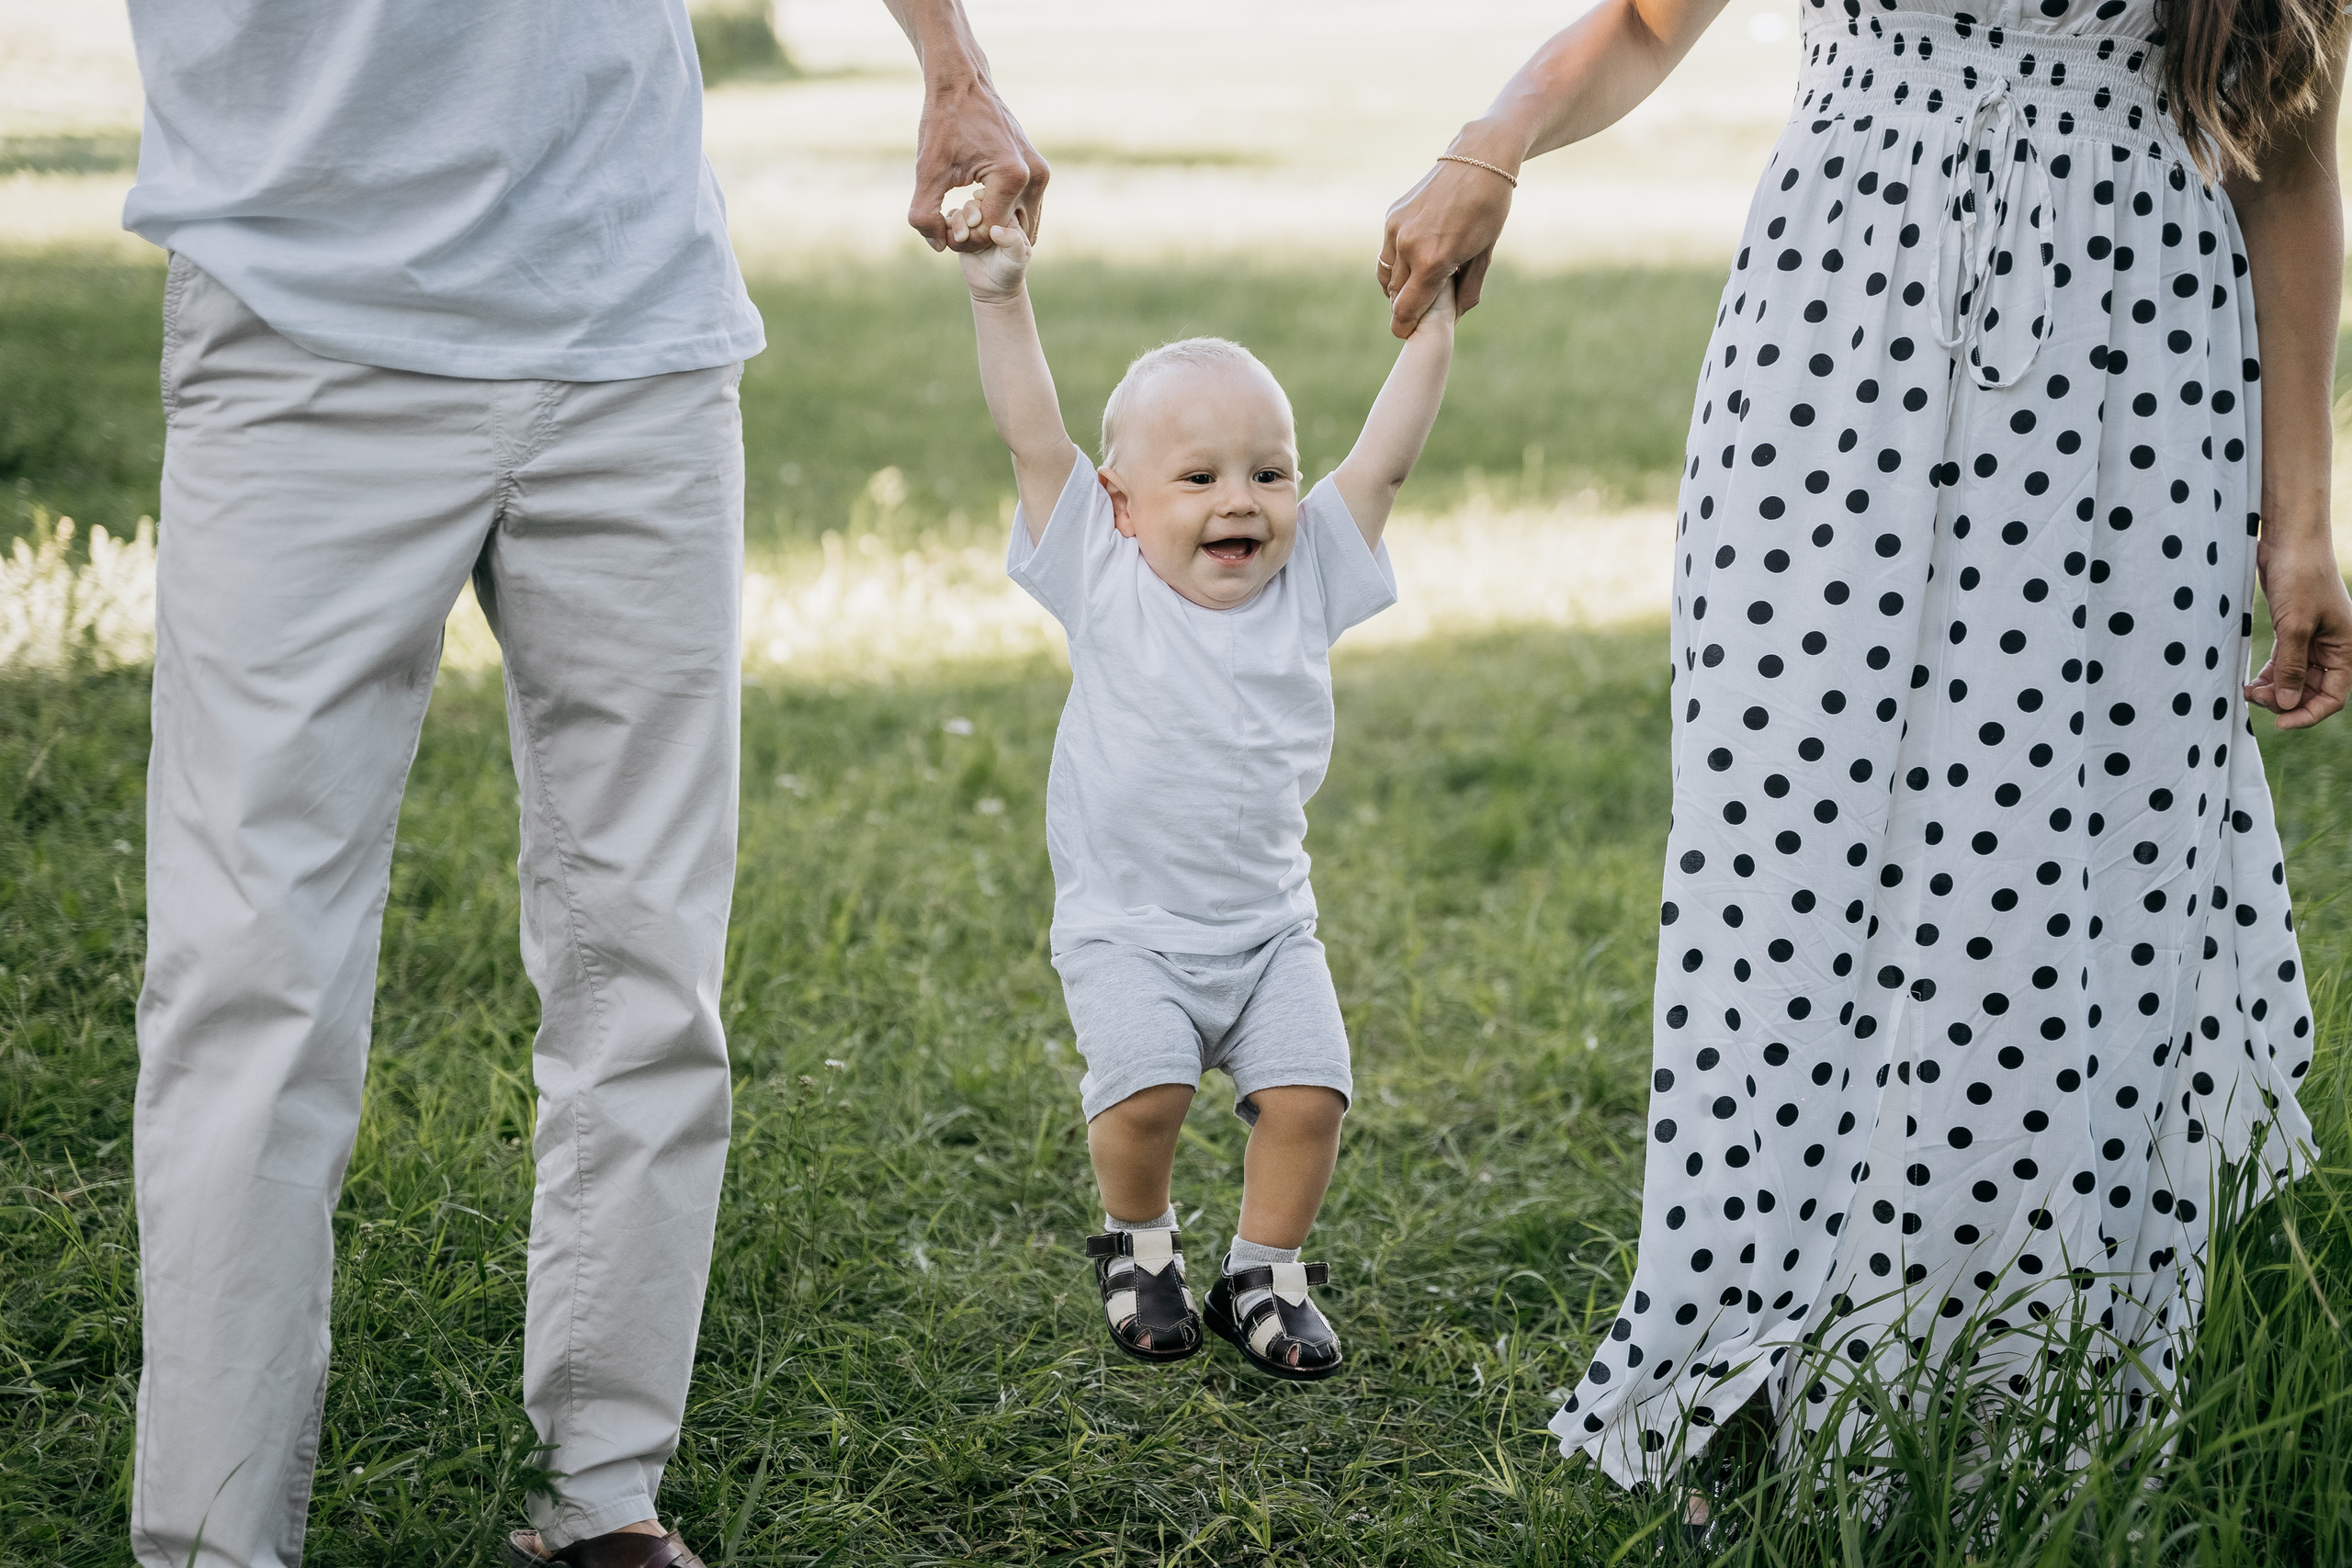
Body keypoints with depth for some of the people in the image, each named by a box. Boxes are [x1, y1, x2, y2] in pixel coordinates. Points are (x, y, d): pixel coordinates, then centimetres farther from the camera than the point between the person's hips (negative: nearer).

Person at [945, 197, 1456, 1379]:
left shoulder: (1308, 577, 1)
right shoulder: (1104, 577, -5)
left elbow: (1386, 456, -1)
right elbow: (1033, 441, -10)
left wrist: (1435, 319, -7)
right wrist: (1001, 298, -18)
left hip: (1268, 926, 3)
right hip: (1125, 926, -2)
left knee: (1307, 1091, -13)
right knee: (1145, 1087, -21)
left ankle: (1264, 1270, 10)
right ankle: (1136, 1241, 8)